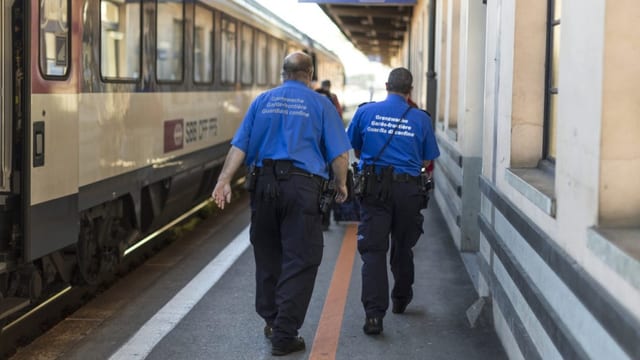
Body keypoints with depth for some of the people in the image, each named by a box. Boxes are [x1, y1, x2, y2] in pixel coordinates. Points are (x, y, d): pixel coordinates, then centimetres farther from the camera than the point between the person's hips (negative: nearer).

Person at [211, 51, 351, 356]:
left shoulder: (262, 101, 11)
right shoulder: (320, 104, 3)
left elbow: (240, 145, 1)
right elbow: (339, 153, -2)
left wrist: (224, 180, -4)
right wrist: (341, 184, 12)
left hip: (264, 183, 4)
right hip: (302, 186, -4)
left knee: (267, 256, 17)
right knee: (299, 262, 0)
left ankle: (271, 321, 29)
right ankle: (284, 335, -2)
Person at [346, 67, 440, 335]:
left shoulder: (365, 112, 1)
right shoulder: (420, 119, 0)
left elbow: (356, 150, 13)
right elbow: (427, 162, 5)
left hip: (374, 186, -1)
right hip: (408, 189, 1)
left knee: (373, 250, -3)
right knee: (403, 248, 19)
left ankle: (374, 313, -14)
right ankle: (401, 300, 37)